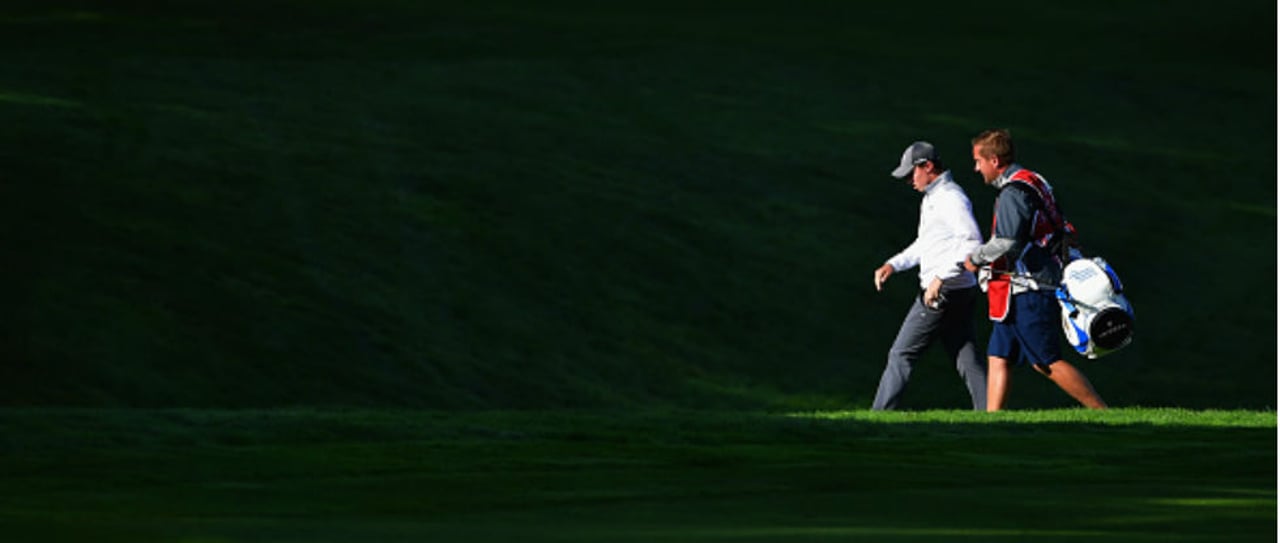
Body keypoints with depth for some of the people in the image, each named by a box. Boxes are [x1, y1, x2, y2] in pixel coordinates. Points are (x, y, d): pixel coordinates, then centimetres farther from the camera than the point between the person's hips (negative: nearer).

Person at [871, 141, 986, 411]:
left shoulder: (951, 198, -13)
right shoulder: (931, 198, 19)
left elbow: (972, 243, -23)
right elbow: (924, 244, 30)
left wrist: (940, 278, -25)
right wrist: (893, 265, 18)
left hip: (945, 291, -10)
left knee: (902, 355, -3)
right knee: (968, 360, 5)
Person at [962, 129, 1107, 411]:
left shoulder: (1013, 193, -16)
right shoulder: (1034, 183, 17)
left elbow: (1007, 242, -26)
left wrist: (975, 258, -12)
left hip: (1028, 292, -10)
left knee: (1046, 362, -7)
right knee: (997, 358, 9)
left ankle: (1103, 413, -4)